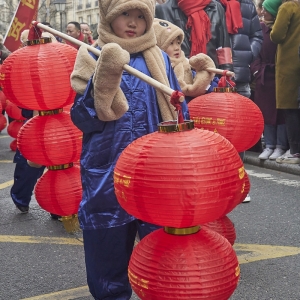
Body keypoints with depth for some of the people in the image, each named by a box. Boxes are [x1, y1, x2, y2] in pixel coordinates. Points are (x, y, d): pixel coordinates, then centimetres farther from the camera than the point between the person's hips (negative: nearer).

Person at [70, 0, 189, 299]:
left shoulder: (160, 60, 7)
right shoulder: (92, 58, 1)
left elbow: (176, 111, 13)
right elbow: (81, 118, -8)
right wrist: (105, 81, -21)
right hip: (108, 173, -1)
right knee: (109, 244, 9)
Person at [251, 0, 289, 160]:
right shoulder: (261, 28, 8)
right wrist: (257, 70, -2)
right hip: (264, 76, 5)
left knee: (280, 111, 1)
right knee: (265, 111, 6)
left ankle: (280, 146, 9)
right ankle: (269, 145, 14)